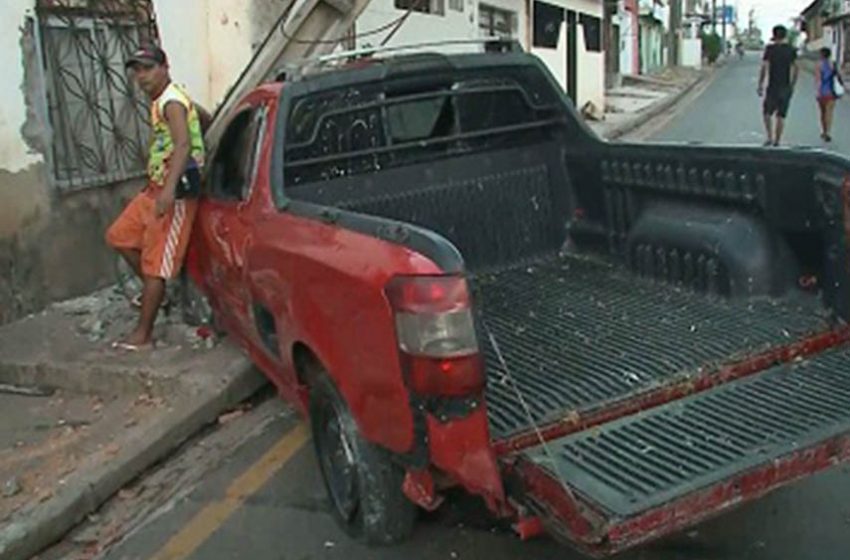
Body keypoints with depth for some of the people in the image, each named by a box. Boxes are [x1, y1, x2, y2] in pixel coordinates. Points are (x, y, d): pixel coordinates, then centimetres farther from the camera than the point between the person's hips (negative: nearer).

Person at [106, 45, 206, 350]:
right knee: (119, 236, 16)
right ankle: (154, 292, 26)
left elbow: (182, 145, -31)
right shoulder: (164, 99, 14)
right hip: (156, 187, 10)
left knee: (155, 262, -7)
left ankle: (143, 335, -1)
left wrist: (170, 189, -44)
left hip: (175, 192, -10)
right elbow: (204, 116, 28)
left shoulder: (171, 102, -16)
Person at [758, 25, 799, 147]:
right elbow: (796, 69, 6)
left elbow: (764, 68, -11)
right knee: (781, 116, 7)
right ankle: (777, 140, 6)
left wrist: (760, 85, -5)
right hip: (786, 88, 3)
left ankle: (770, 137, 0)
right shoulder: (791, 50, 5)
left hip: (773, 87, -3)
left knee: (767, 113, 13)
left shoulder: (770, 48, -6)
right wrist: (792, 85, 15)